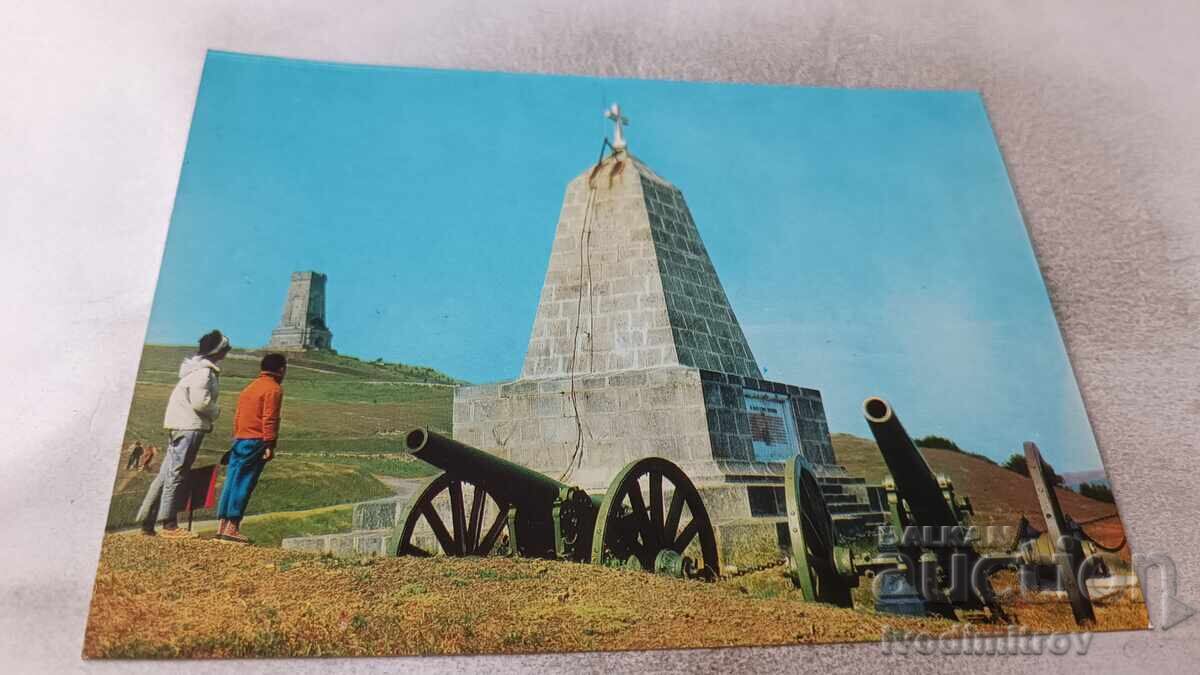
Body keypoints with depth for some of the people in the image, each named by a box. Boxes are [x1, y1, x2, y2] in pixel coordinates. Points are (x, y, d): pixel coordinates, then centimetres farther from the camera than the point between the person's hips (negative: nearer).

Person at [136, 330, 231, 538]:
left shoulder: (198, 369, 18)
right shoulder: (204, 371, -14)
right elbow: (200, 402, -21)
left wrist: (207, 419, 11)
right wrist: (216, 412, -4)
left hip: (180, 425, 10)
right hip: (189, 427, -10)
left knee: (167, 474, 12)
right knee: (176, 474, -7)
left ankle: (147, 522, 18)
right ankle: (169, 525, -3)